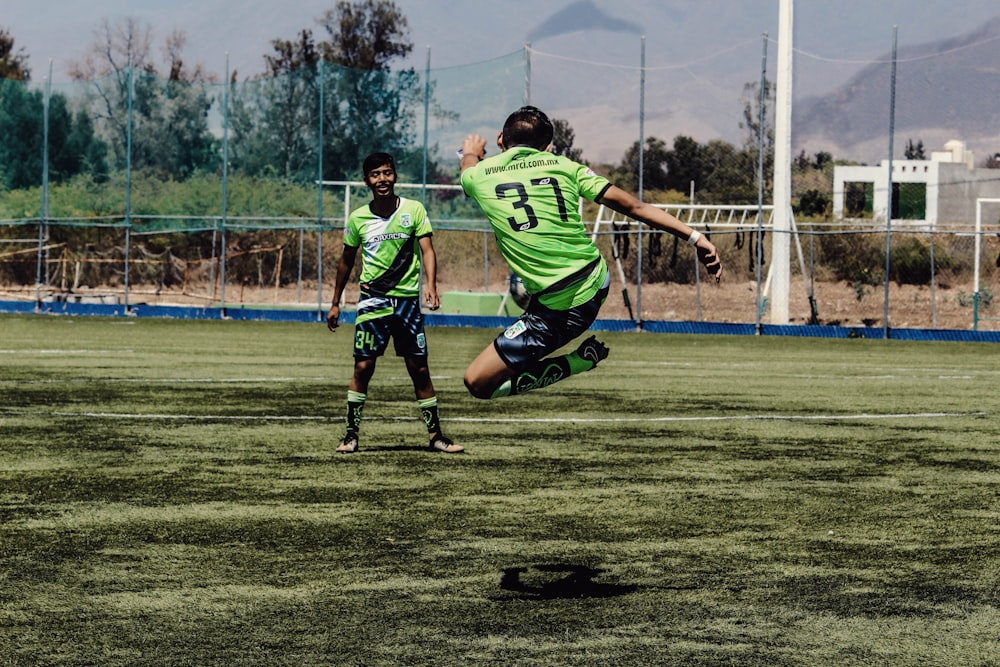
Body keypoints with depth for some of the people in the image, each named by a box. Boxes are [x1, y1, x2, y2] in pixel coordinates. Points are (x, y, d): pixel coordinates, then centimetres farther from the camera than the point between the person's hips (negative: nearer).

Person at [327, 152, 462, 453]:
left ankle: (436, 436, 9)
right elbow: (346, 261, 14)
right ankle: (351, 434, 2)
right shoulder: (358, 219, 2)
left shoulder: (414, 210, -1)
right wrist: (335, 303, 17)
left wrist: (430, 285, -24)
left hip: (407, 300, 0)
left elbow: (427, 250, -7)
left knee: (419, 369, 2)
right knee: (363, 367, -6)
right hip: (372, 300, 0)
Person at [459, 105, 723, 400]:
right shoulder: (563, 165, -1)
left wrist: (472, 153, 48)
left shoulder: (478, 176, -5)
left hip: (558, 307, -6)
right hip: (597, 281, 6)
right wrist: (695, 236, 0)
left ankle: (579, 362, -2)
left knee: (478, 382, -1)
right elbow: (632, 205, -3)